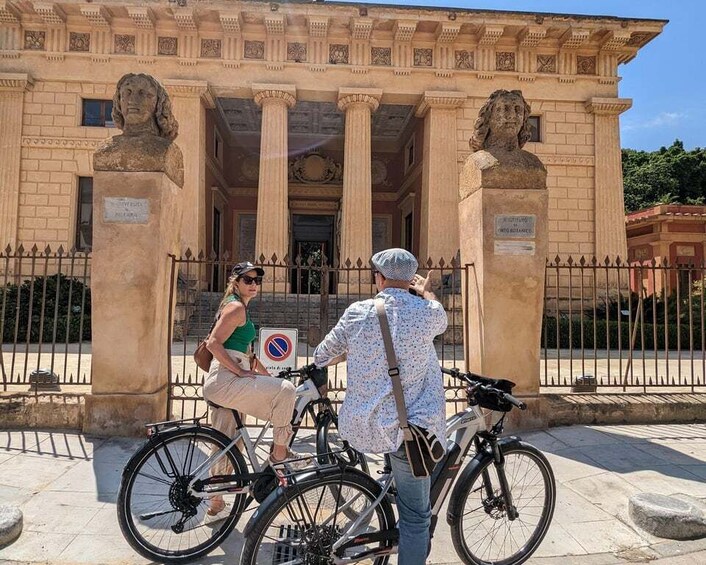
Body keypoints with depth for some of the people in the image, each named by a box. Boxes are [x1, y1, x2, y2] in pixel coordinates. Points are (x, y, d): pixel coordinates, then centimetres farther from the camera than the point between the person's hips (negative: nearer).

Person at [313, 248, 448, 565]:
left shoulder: (357, 312, -4)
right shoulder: (427, 312, -8)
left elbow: (321, 357, 6)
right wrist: (426, 292, 34)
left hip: (361, 427, 2)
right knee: (415, 514, 12)